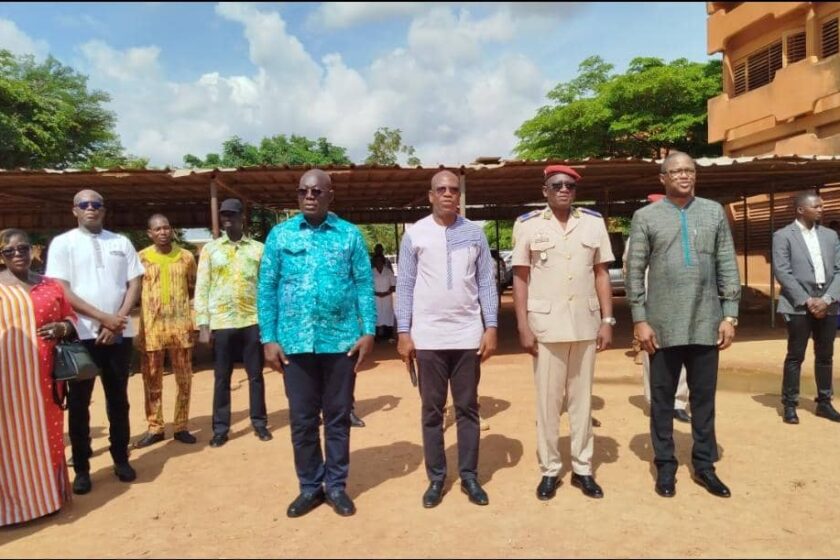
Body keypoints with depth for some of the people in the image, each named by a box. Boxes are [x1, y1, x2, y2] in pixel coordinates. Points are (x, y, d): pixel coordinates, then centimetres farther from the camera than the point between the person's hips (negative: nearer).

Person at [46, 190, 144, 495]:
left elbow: (135, 283, 5)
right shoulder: (62, 243, 2)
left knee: (118, 399, 10)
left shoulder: (121, 242, 9)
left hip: (119, 333, 2)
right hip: (81, 333, -2)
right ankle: (81, 468, 16)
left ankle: (121, 459, 23)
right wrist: (101, 319, -14)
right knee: (79, 403, 5)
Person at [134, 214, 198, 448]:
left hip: (181, 325, 1)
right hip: (152, 326, -1)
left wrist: (194, 314, 4)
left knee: (184, 379, 6)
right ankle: (155, 428, 19)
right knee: (152, 379, 7)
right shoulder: (141, 258, 1)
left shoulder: (186, 256, 4)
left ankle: (181, 427, 18)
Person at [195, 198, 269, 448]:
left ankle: (259, 422, 20)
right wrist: (203, 325, -4)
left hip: (252, 321, 0)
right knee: (221, 378, 7)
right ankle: (221, 427, 18)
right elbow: (202, 288, 3)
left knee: (255, 375, 8)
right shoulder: (210, 249, 5)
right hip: (221, 323, 0)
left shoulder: (258, 249, 5)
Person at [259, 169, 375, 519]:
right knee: (302, 419, 10)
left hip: (341, 341, -1)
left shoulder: (350, 235, 3)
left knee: (338, 417, 10)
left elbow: (365, 285, 2)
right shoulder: (279, 235, 5)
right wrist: (268, 338, -2)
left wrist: (368, 332, -6)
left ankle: (336, 485, 26)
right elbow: (267, 288, 4)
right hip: (295, 342, 1)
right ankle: (310, 486, 27)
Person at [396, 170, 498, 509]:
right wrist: (403, 332, -3)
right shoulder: (414, 234, 2)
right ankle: (436, 478, 20)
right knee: (432, 410, 8)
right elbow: (405, 285, 2)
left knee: (467, 408, 9)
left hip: (468, 335, 1)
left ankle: (469, 476, 21)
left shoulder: (474, 233, 6)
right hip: (428, 336, -1)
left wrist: (491, 327, -2)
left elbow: (486, 283, 6)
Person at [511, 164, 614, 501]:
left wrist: (607, 320, 1)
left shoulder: (594, 222, 6)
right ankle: (549, 470, 18)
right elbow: (520, 278, -1)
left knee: (582, 398, 10)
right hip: (545, 324, -2)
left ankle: (582, 468, 23)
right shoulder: (528, 225, -1)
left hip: (586, 324, 2)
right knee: (548, 400, 6)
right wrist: (523, 326, -7)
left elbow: (601, 274, 7)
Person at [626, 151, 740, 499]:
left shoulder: (714, 212, 7)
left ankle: (704, 465, 25)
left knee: (704, 397, 11)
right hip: (663, 325, -2)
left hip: (706, 323, 2)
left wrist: (730, 316, 1)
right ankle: (665, 466, 21)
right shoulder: (645, 217, 0)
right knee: (662, 399, 8)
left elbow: (728, 267, 6)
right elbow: (635, 272, -2)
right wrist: (639, 319, -7)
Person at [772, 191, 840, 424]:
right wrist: (806, 300, -14)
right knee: (795, 356, -1)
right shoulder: (783, 236, -2)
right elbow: (782, 272, -9)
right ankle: (789, 405, 6)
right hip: (799, 305, -4)